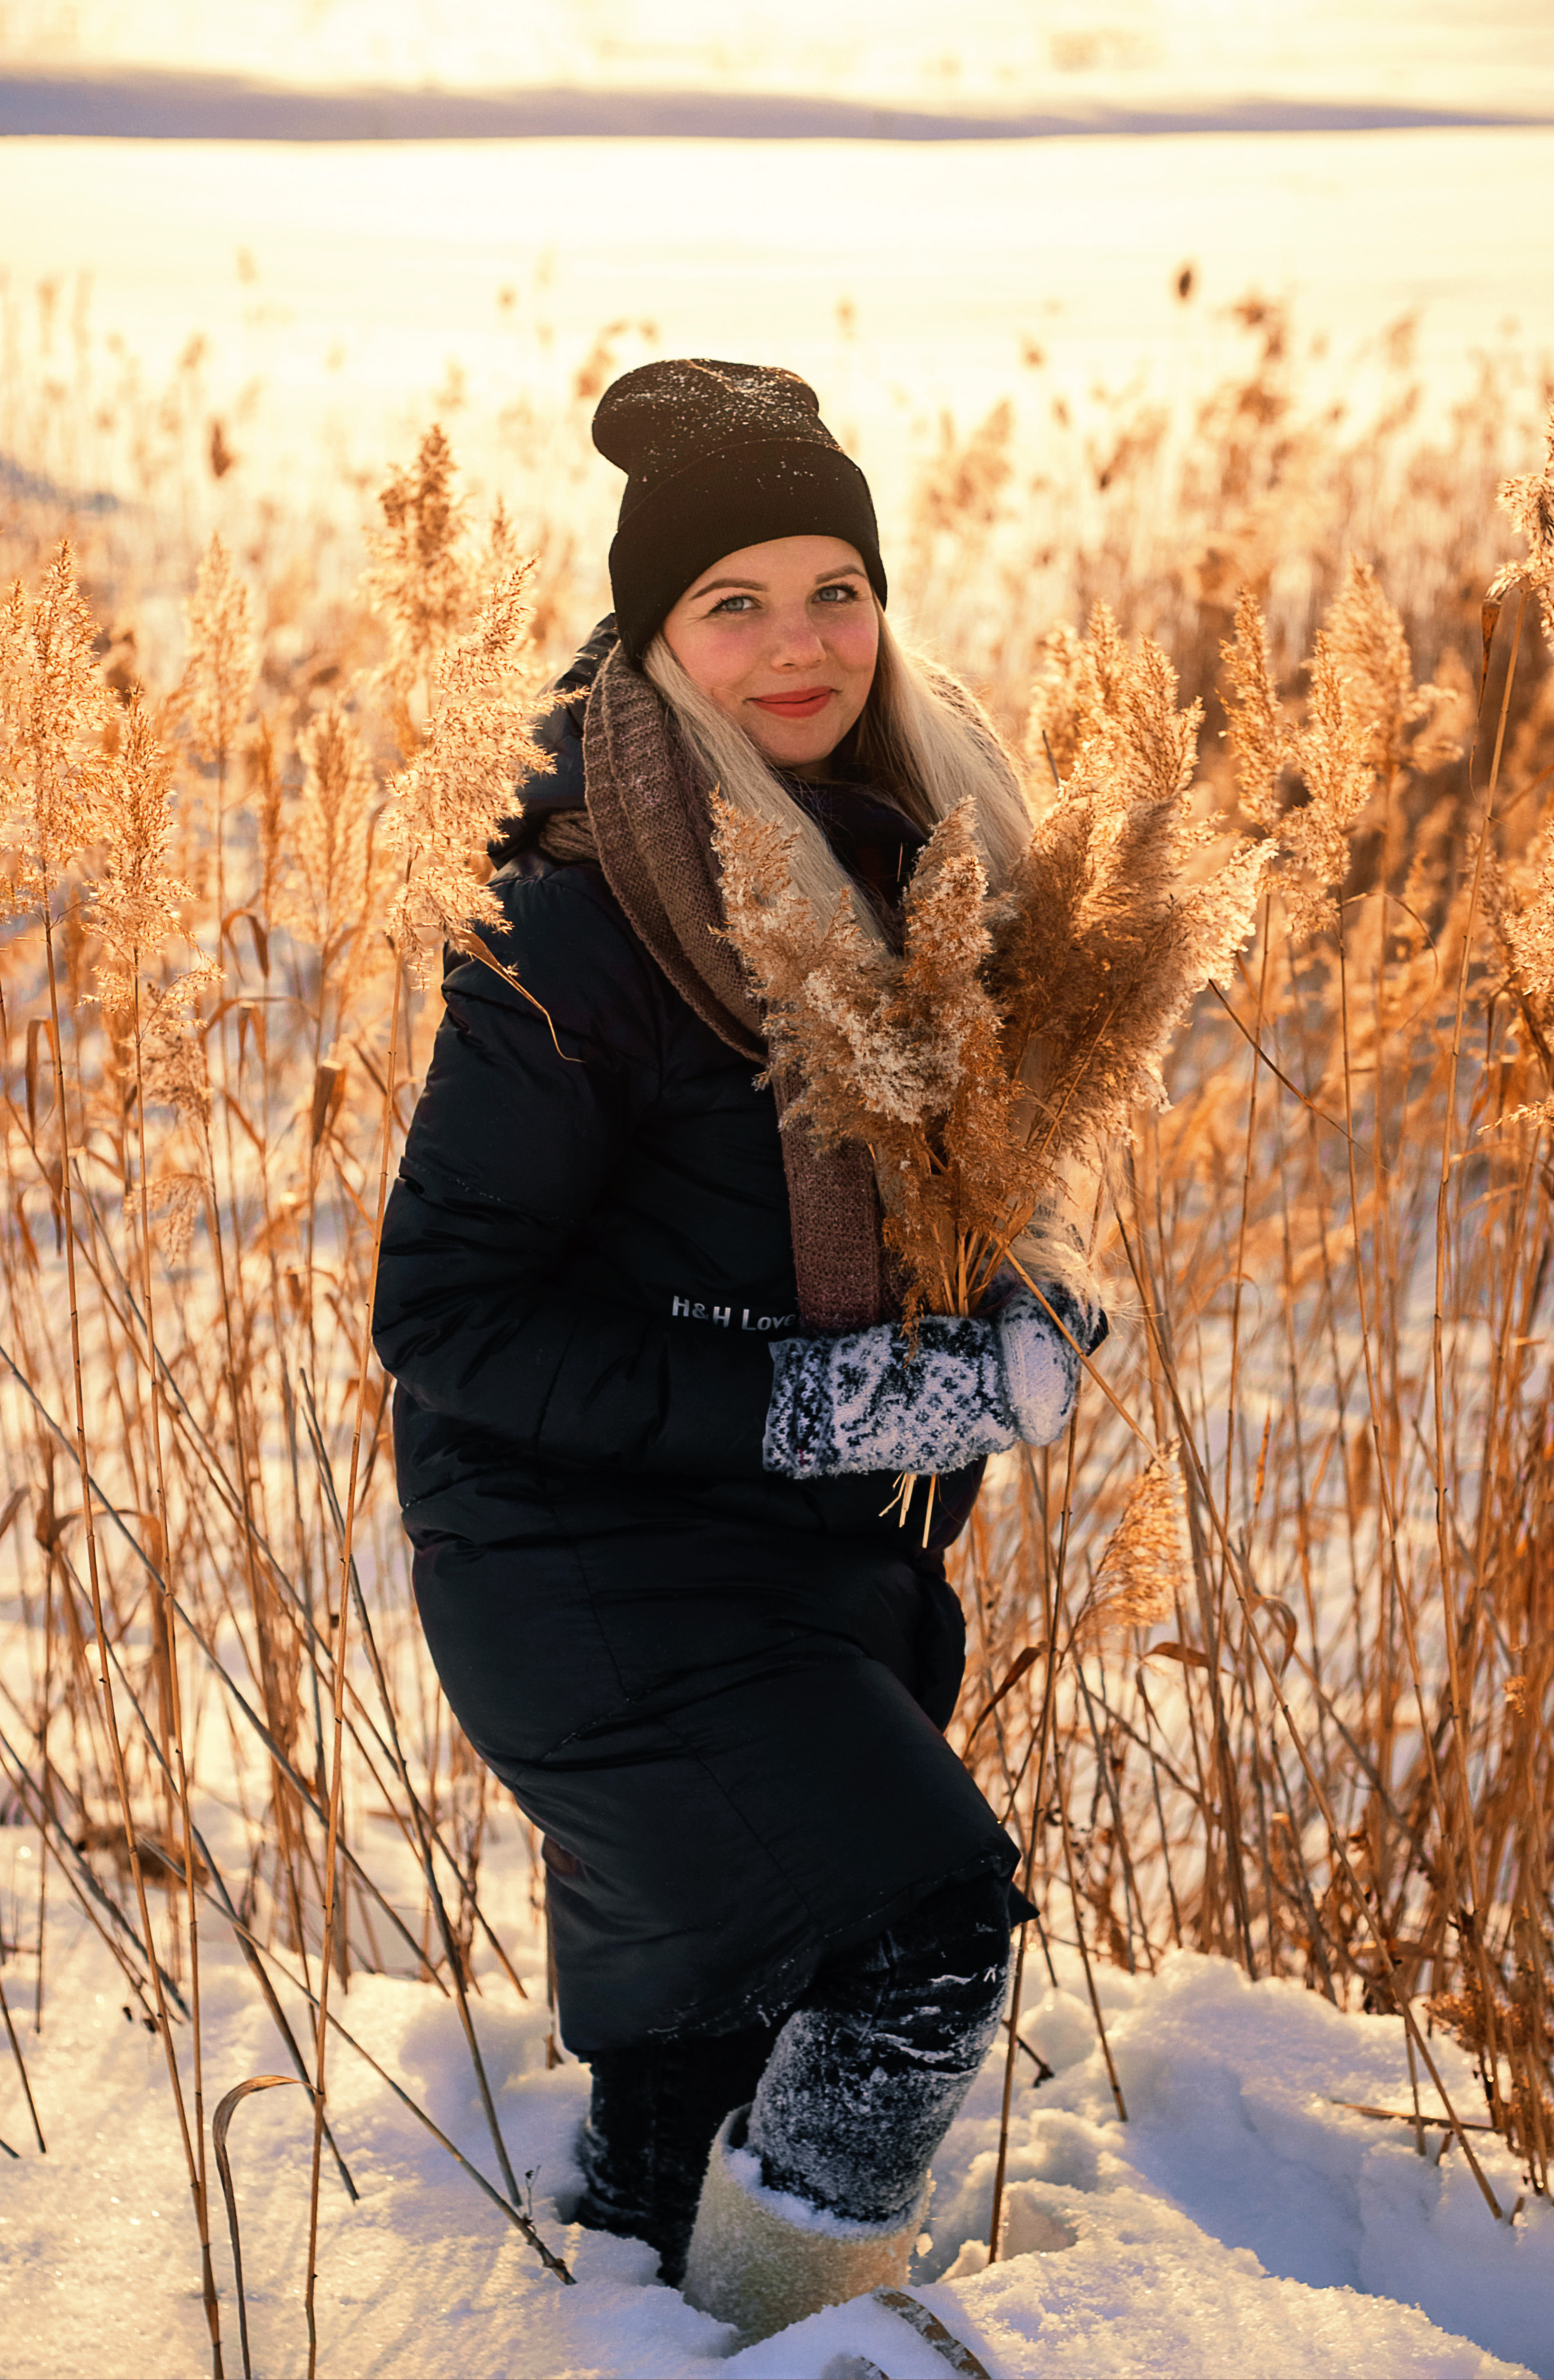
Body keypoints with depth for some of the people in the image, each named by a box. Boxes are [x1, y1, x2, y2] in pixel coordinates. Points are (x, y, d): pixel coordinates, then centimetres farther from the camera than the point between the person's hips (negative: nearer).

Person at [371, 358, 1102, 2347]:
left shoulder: (902, 844, 2)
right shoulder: (580, 926, -22)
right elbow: (441, 1311, -20)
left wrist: (1011, 1319, -4)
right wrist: (790, 1403, -25)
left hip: (832, 1562, 8)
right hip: (599, 1569, -7)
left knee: (712, 2015, 18)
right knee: (929, 1921, -16)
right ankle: (773, 2334, 5)